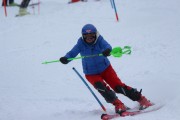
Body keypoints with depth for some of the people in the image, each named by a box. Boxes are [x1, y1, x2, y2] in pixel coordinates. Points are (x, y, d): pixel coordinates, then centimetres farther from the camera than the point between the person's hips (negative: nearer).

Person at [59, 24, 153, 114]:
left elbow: (107, 46, -35)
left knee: (118, 86, -10)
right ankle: (118, 105, -19)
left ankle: (141, 99, 2)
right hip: (91, 74, 1)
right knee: (102, 88, -26)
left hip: (105, 68, -1)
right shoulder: (81, 44, -13)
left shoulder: (99, 40, -16)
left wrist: (107, 50, -60)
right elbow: (72, 53, -22)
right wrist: (65, 58, -45)